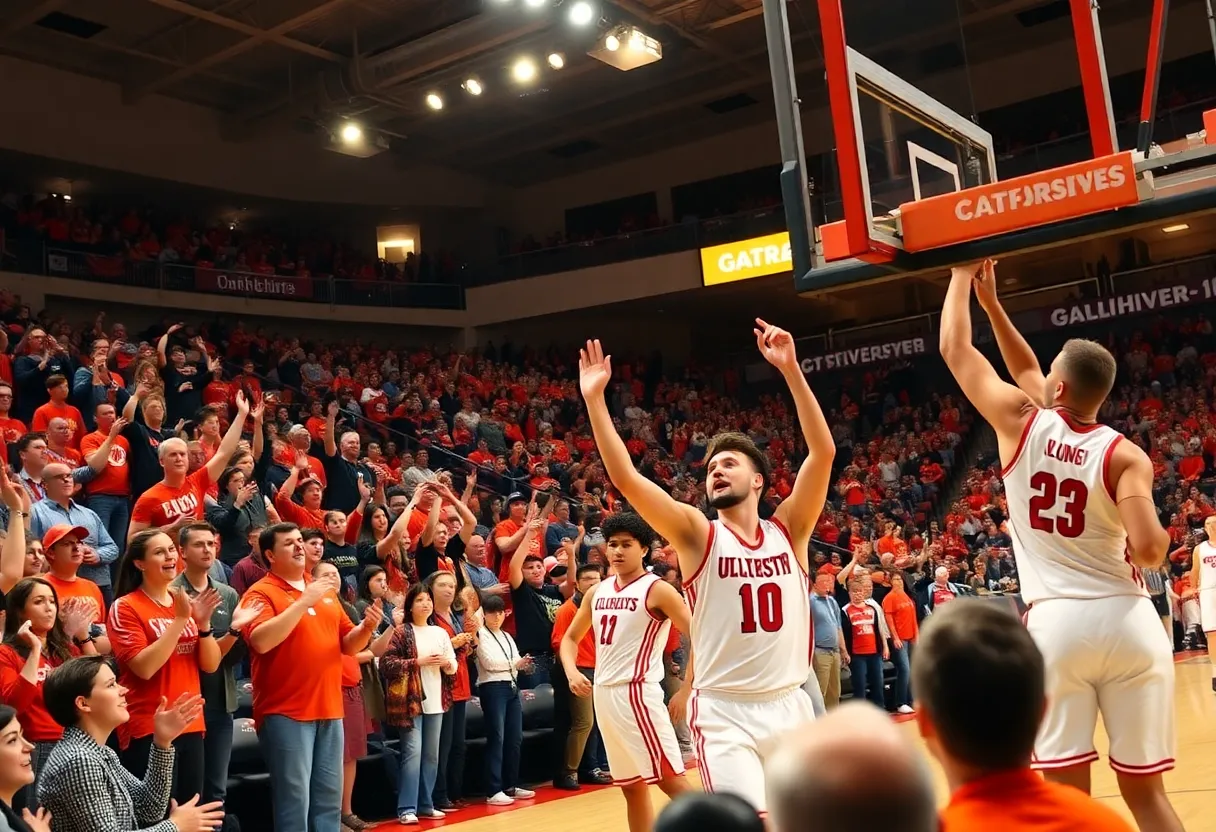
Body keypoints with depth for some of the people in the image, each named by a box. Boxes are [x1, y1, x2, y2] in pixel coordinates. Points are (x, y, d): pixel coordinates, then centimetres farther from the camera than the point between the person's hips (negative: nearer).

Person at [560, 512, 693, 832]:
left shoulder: (657, 590, -8)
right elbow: (571, 637, 21)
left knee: (670, 779, -8)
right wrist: (572, 671, 1)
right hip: (603, 693, 7)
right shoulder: (596, 592, 11)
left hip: (637, 693, -7)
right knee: (632, 785, 12)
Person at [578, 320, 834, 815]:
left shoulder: (789, 530, 2)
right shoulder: (698, 534, -2)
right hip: (723, 713, -3)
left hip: (790, 704, 3)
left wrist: (790, 369, -17)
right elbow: (624, 477, -13)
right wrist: (594, 398, -19)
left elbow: (823, 452, -10)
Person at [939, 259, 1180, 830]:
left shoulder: (1022, 423, -1)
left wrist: (964, 279, 24)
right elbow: (1149, 551, -13)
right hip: (1127, 619, 1)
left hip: (1056, 621, -1)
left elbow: (955, 351, 10)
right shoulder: (1125, 455, -4)